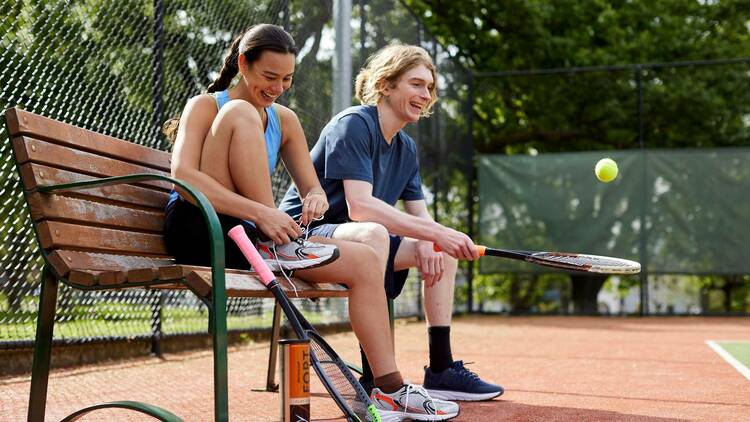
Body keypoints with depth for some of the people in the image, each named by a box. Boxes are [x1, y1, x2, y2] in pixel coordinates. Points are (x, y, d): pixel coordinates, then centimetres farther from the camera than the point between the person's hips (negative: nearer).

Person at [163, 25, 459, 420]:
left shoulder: (285, 120, 16)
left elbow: (311, 188, 15)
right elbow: (182, 175, -20)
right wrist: (260, 213, -31)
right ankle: (276, 247, -23)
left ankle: (390, 390, -7)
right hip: (196, 231, -6)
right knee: (240, 114, -23)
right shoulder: (205, 106, -2)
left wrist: (315, 198, -14)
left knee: (364, 259, -10)